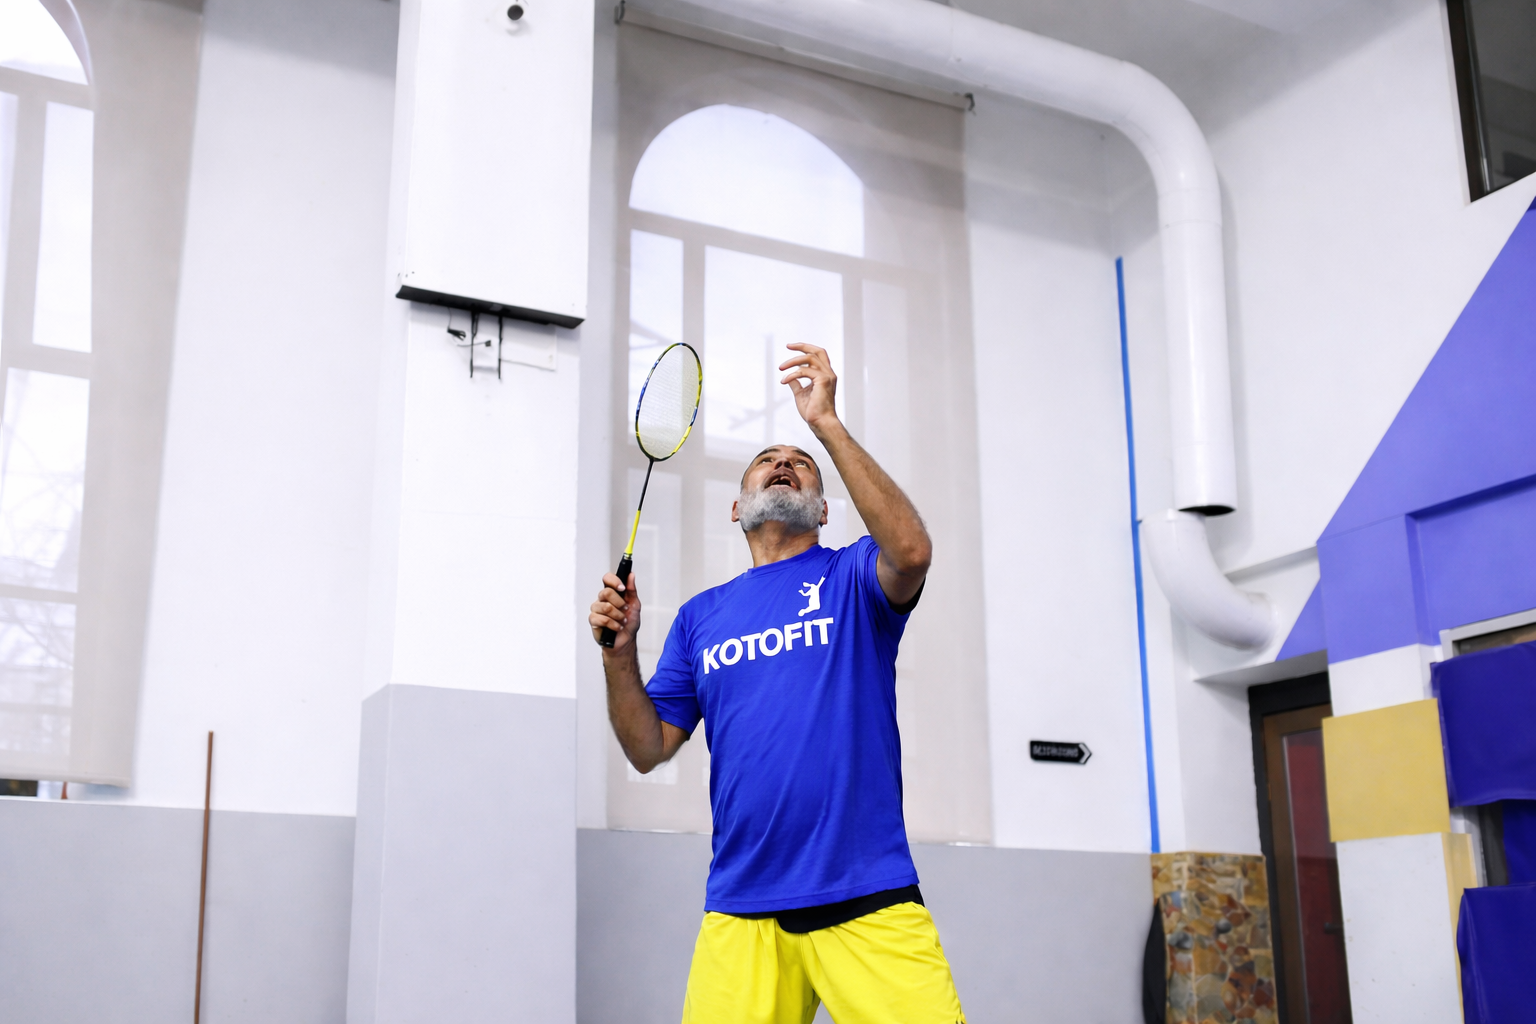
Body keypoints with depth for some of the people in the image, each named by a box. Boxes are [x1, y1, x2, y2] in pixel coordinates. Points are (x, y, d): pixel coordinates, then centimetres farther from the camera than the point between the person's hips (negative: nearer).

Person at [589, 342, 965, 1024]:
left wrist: (826, 424, -17)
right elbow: (648, 749, 13)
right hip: (741, 912, 3)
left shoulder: (853, 578, 6)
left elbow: (911, 551, -18)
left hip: (869, 904, -2)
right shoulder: (700, 616, 15)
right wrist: (620, 654, -4)